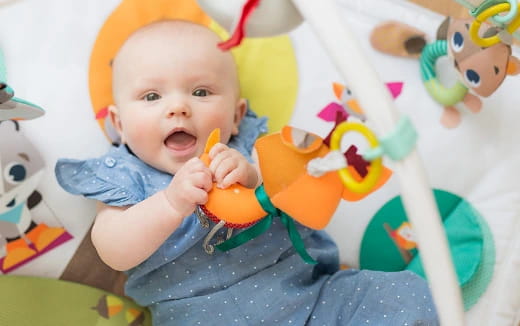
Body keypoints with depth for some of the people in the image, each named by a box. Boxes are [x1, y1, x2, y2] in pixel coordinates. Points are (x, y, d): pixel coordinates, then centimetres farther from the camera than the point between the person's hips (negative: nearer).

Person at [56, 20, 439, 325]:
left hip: (309, 294, 2)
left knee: (405, 292, -12)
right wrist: (172, 202, -26)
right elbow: (116, 253, -11)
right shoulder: (127, 176, 4)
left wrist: (255, 178, -25)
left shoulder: (250, 149, 5)